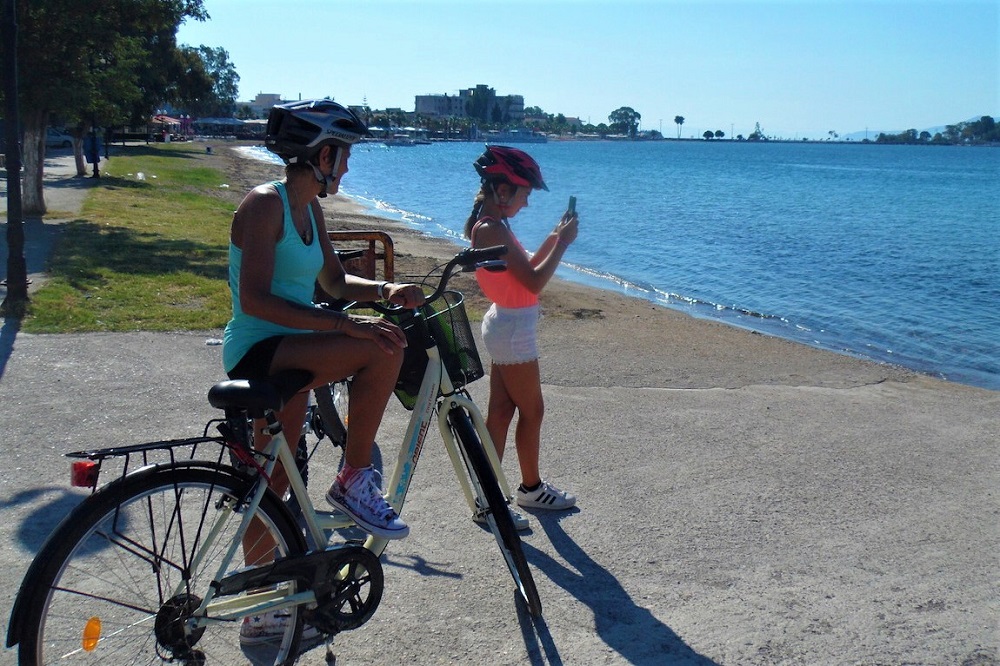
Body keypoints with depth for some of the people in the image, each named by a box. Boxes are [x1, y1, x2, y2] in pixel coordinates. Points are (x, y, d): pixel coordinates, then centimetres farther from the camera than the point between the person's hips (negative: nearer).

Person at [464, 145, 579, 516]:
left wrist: (552, 239, 7)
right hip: (514, 329, -10)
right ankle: (531, 488, 23)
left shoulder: (489, 226, 9)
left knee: (501, 411, 12)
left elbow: (524, 269, 15)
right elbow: (534, 282, -24)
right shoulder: (493, 229, -22)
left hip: (503, 324, 10)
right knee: (532, 412, 6)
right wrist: (562, 244, -15)